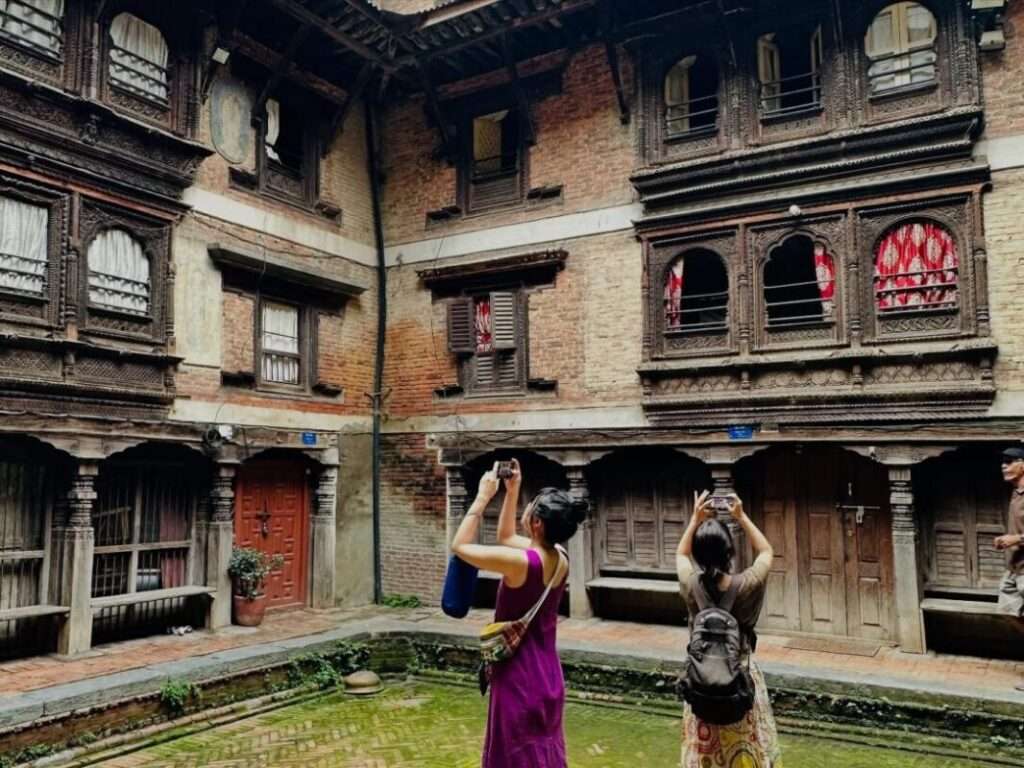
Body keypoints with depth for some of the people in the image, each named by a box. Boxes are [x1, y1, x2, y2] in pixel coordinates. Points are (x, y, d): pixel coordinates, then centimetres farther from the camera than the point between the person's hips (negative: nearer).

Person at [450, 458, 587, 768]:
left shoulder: (521, 562, -25)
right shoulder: (559, 560, -2)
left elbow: (460, 546, -13)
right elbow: (505, 537, 16)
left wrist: (483, 496, -10)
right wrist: (512, 492, 10)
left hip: (520, 678, -7)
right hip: (547, 676, 7)